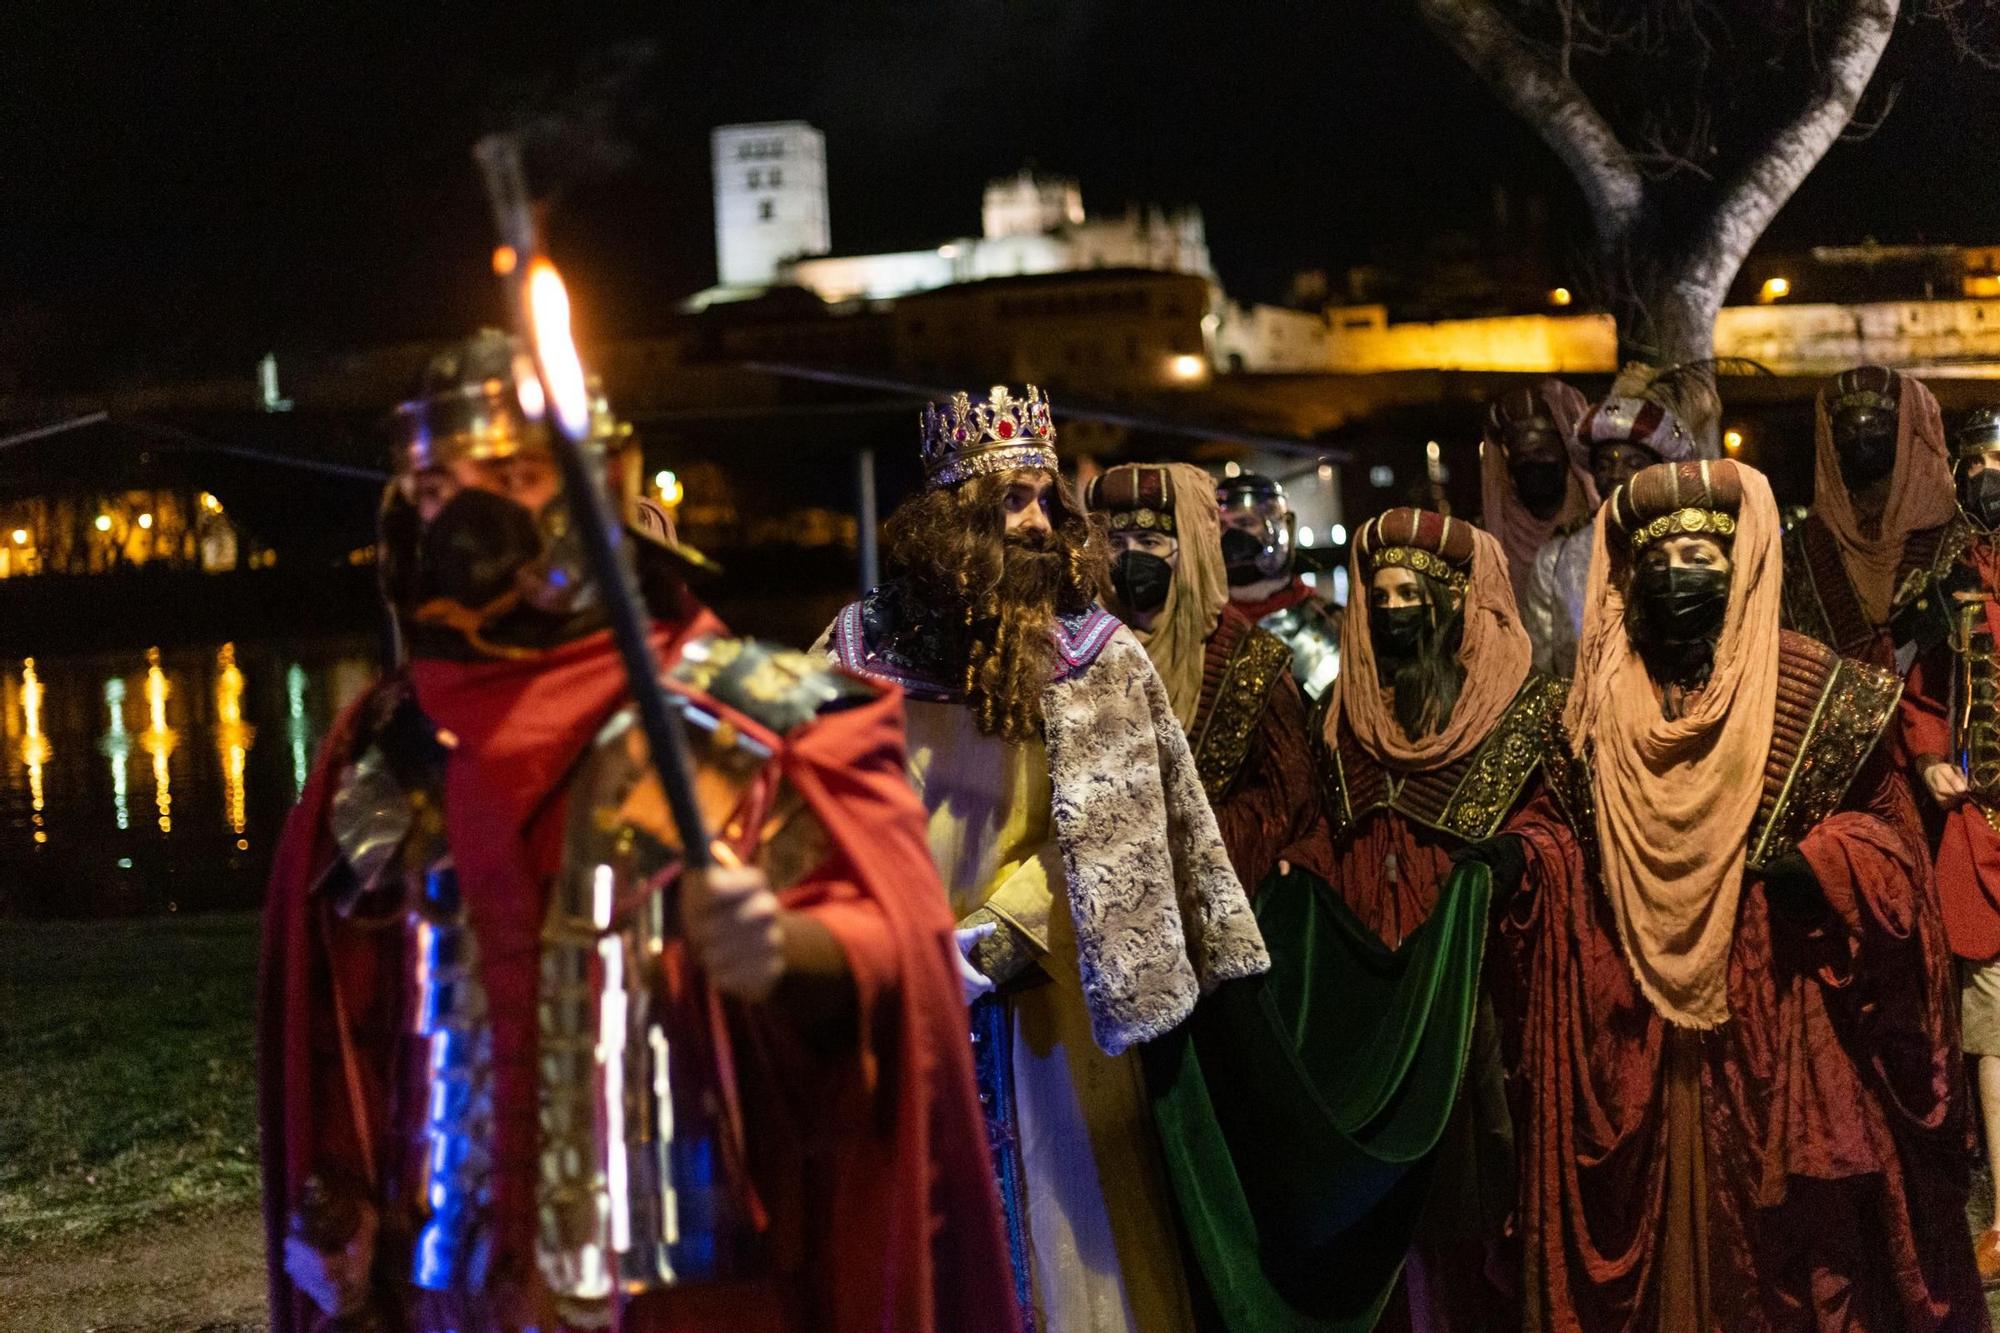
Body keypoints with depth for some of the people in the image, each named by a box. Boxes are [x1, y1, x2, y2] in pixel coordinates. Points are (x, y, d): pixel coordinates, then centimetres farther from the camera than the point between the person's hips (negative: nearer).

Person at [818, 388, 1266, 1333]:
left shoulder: (1093, 657, -1)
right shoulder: (864, 642, 2)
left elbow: (1107, 833, -6)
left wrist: (993, 941, -14)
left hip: (1036, 1001, -1)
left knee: (1051, 1228, 3)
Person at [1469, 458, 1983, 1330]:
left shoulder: (1816, 691, -3)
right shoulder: (1598, 701, 7)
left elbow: (1884, 830, -1)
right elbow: (1560, 826, 12)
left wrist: (1825, 865, -20)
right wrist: (1517, 855, -9)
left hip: (1778, 1020, -3)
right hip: (1628, 1039, 3)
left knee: (1792, 1234, 3)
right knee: (1639, 1227, 9)